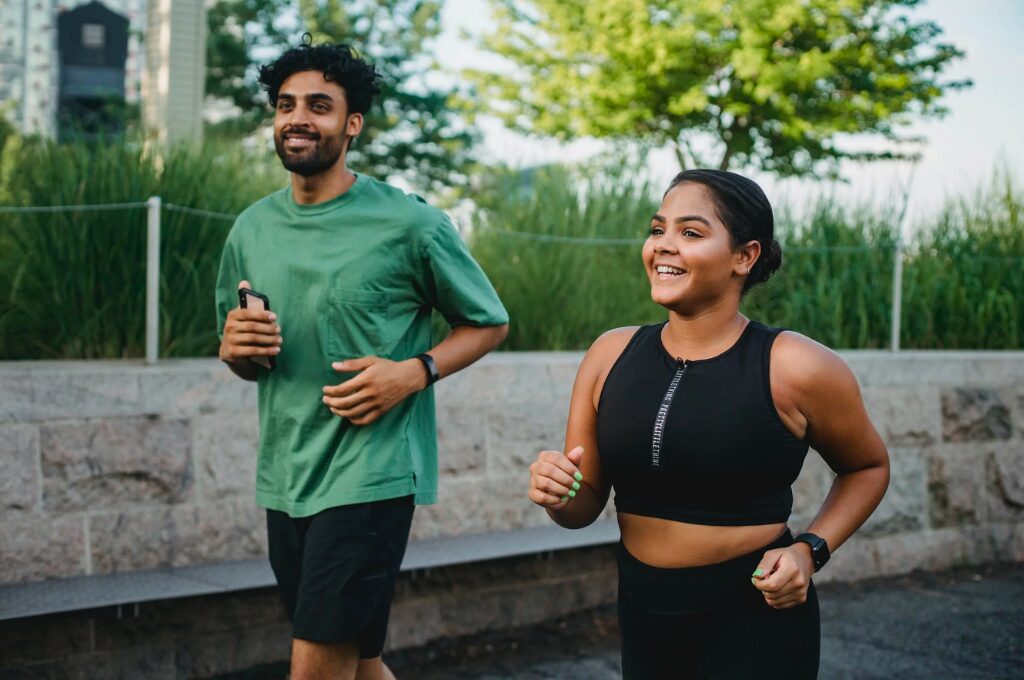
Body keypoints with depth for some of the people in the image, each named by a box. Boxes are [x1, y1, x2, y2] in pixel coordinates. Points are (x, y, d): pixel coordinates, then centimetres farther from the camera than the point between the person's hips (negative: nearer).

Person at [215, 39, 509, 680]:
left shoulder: (410, 224, -8)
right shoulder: (252, 229, 8)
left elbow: (489, 323, 2)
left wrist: (415, 371, -15)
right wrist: (235, 348, -6)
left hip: (371, 474, -6)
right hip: (284, 477, 6)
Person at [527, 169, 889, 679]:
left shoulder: (793, 368, -14)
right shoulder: (610, 355, -4)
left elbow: (869, 467, 4)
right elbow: (584, 507, 4)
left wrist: (810, 551, -10)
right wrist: (558, 495, -18)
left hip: (756, 622, -4)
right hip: (642, 618, 4)